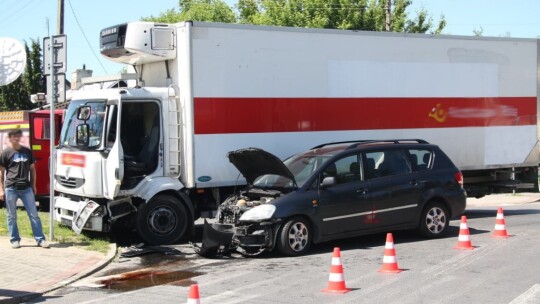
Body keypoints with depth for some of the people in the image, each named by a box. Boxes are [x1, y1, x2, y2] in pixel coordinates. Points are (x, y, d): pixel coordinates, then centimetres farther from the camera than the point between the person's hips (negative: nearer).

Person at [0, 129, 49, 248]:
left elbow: (32, 169, 16)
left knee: (34, 214, 0)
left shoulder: (27, 151, 9)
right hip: (11, 188, -2)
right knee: (11, 216, 5)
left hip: (26, 188, 2)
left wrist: (33, 186, 12)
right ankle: (14, 240, 15)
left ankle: (40, 239, 2)